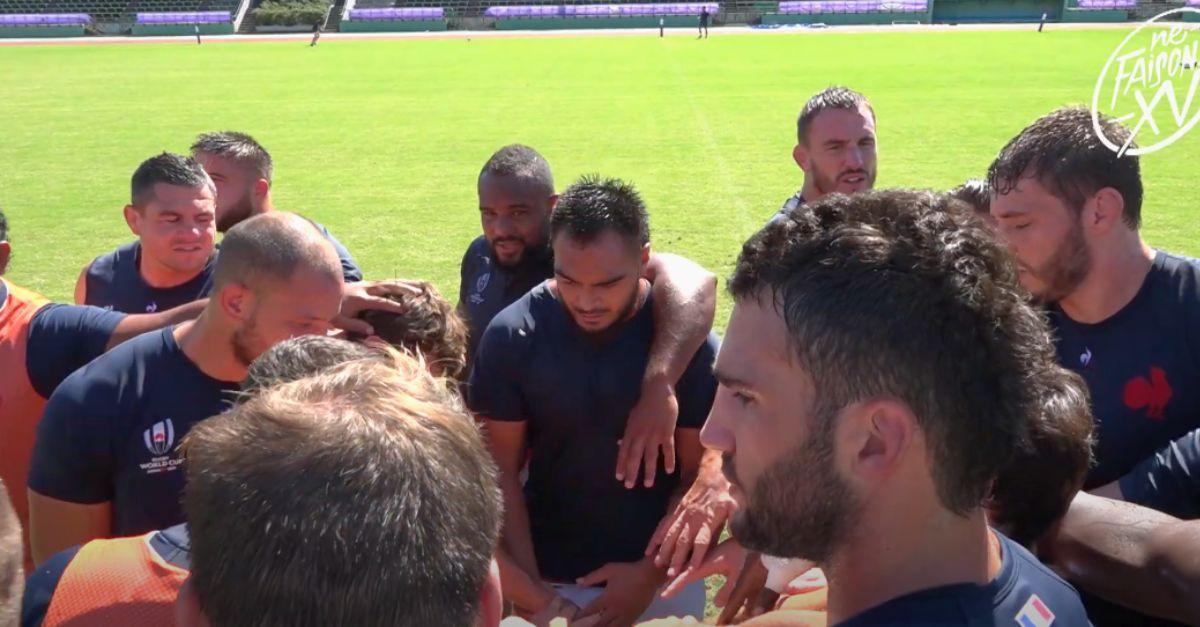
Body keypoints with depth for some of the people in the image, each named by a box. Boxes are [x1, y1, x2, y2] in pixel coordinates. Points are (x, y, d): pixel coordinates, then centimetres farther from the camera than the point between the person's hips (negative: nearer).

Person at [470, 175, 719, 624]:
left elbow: (700, 474, -8)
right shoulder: (511, 336, -13)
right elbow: (500, 472, -8)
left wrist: (651, 573, -12)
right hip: (547, 579, 1)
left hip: (665, 579, 0)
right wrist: (530, 587, -11)